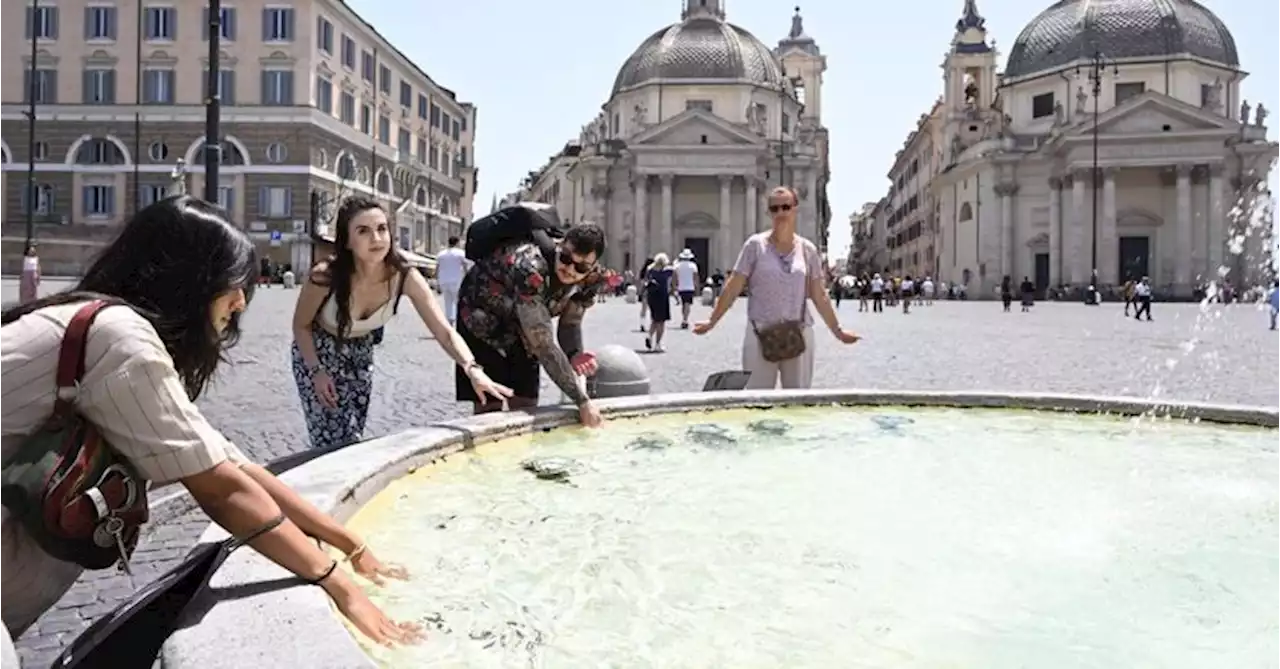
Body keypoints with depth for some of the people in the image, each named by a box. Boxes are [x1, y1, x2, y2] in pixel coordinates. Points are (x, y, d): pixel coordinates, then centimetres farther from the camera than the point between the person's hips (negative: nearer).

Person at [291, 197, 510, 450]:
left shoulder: (405, 277, -27)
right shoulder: (325, 276, -33)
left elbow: (445, 332, -30)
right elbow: (301, 326, -13)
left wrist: (473, 369, -46)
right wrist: (316, 371, -21)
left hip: (360, 356, 3)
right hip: (316, 353, -3)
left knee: (352, 440, 7)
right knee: (330, 442, -8)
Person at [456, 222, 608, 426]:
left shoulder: (591, 278, -21)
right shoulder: (530, 268, -43)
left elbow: (570, 324, -9)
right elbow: (543, 343, -44)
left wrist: (575, 355, -34)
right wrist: (582, 401, -43)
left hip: (522, 328, 6)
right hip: (482, 320, -6)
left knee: (526, 409, 2)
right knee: (489, 408, -10)